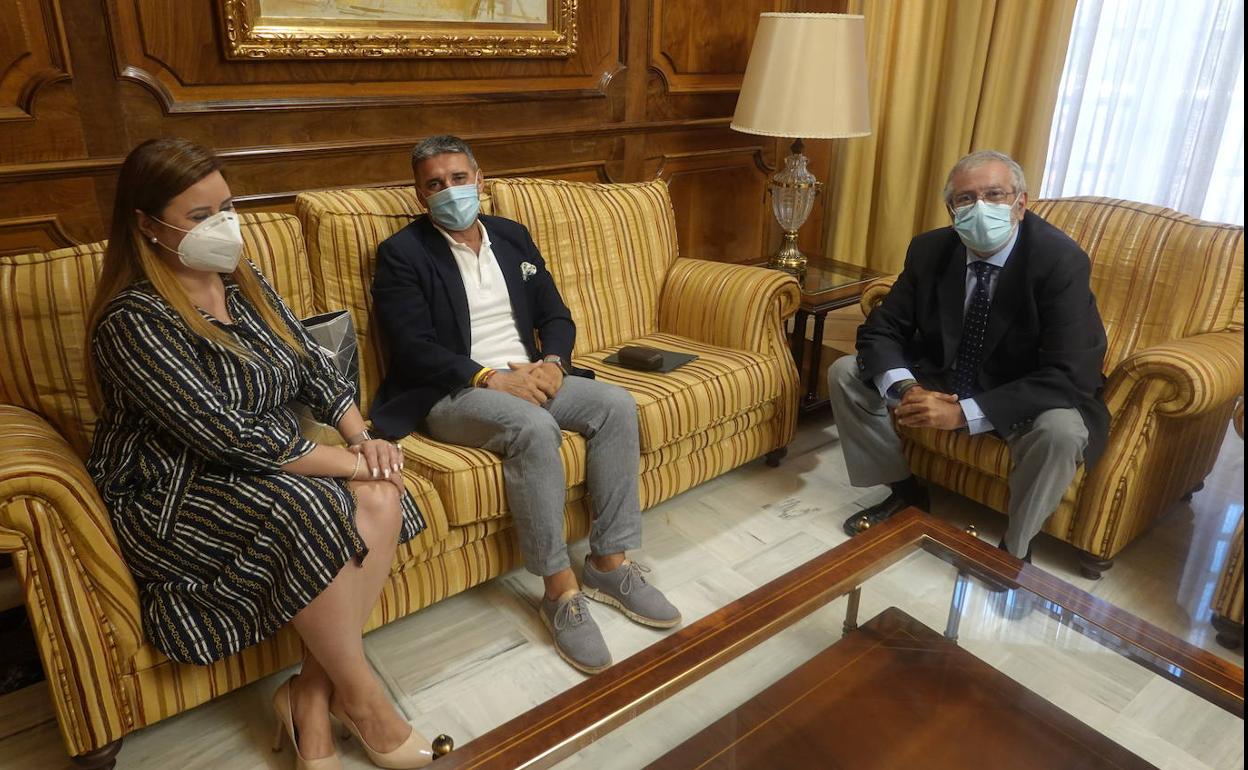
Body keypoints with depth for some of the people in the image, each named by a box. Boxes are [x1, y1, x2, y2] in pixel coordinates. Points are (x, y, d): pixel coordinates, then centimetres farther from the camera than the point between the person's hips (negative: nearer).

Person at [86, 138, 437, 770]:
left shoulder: (243, 283, 5)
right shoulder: (133, 319, -18)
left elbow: (316, 369, 6)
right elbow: (230, 437, -25)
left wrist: (363, 438, -12)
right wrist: (349, 463, -22)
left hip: (267, 466, 7)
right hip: (170, 498, -7)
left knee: (380, 500, -19)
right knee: (306, 510, -33)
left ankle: (312, 693, -10)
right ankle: (360, 696, -12)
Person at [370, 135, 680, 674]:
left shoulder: (512, 235, 14)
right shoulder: (402, 253, -2)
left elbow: (556, 315, 12)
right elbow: (414, 350, -13)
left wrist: (552, 361, -9)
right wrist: (491, 378, -23)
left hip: (528, 378, 6)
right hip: (451, 394, -6)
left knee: (616, 404, -17)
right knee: (534, 428, -35)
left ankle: (609, 563, -9)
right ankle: (560, 590, -21)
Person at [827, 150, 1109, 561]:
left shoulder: (1061, 261, -24)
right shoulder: (930, 249, -12)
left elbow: (1068, 378, -30)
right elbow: (880, 330, -7)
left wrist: (965, 413, -39)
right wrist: (904, 389, -29)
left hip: (1028, 397, -4)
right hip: (942, 377, 4)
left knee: (1061, 431, -36)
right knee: (845, 374, -8)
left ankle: (1013, 552, -8)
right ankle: (904, 491, 10)